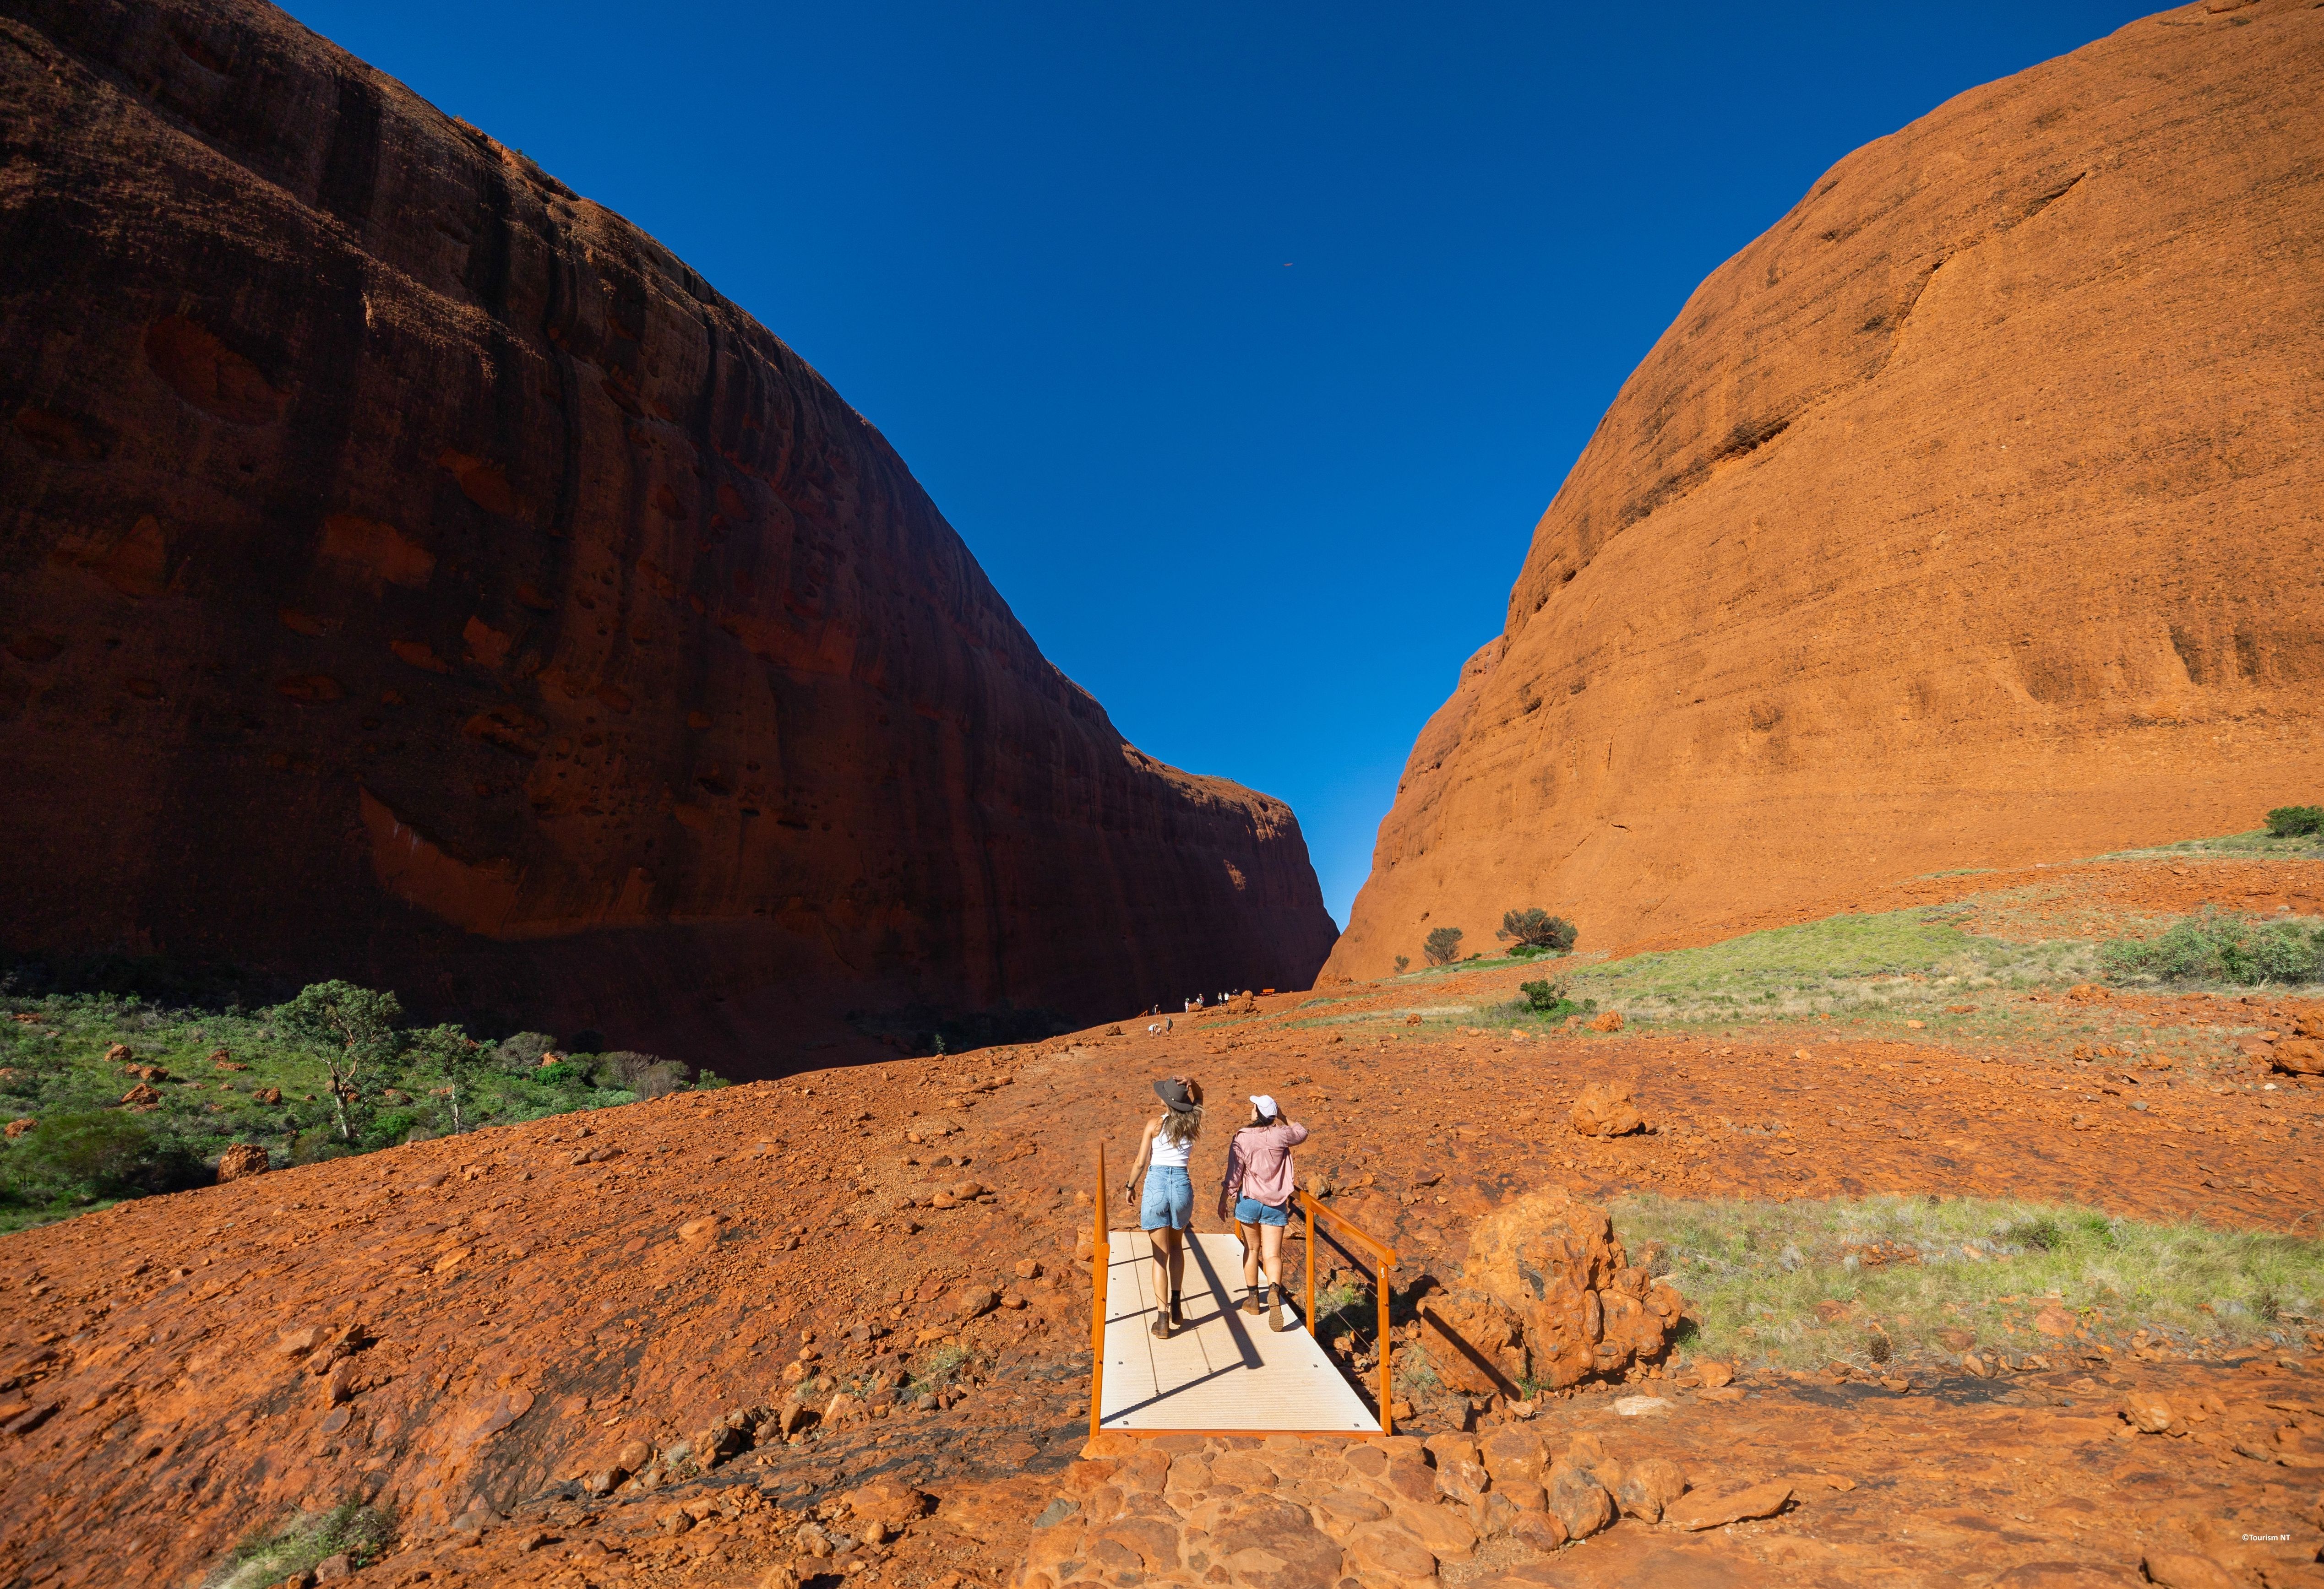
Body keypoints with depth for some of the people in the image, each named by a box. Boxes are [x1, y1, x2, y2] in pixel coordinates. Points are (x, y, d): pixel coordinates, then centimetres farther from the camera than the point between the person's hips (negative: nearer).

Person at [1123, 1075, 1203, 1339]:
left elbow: (1141, 1162, -3)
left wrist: (1130, 1186, 12)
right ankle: (1176, 1306, 23)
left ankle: (1163, 1320, 4)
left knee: (1161, 1254, 6)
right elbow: (1199, 1096, 18)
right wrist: (1191, 1082, -4)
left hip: (1155, 1185, -2)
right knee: (1177, 1245, 26)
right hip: (1182, 1185, 2)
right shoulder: (1192, 1124, 1)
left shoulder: (1155, 1124, -6)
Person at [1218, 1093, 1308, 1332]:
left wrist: (1223, 1202, 2)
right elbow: (1302, 1132, 13)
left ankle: (1253, 1299, 28)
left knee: (1252, 1250, 20)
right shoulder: (1280, 1135, -10)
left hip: (1248, 1202, 0)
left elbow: (1233, 1175, -9)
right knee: (1272, 1255, 0)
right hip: (1276, 1204, 0)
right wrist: (1282, 1117, 13)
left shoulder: (1242, 1139, -12)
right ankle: (1274, 1292, -27)